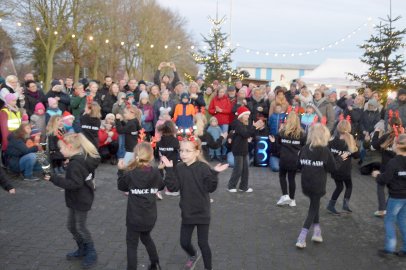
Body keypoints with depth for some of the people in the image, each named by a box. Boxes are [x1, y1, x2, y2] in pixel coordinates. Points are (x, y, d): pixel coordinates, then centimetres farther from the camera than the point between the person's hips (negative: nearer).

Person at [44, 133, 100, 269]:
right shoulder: (82, 158, 3)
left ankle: (91, 253, 22)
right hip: (77, 199, 10)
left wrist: (54, 178, -31)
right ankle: (82, 249, 35)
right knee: (72, 226, 19)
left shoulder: (75, 164, -26)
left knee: (80, 227, 5)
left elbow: (75, 184, -32)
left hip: (81, 200, -10)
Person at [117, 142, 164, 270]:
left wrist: (121, 170, 10)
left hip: (134, 217, -4)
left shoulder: (130, 174, -15)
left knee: (132, 245, 7)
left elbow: (122, 187, 3)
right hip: (150, 216, 5)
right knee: (146, 237, 29)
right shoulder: (156, 173, -7)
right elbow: (160, 186, 12)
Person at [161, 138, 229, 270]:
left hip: (202, 212, -4)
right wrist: (169, 169, -18)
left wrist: (214, 173, -30)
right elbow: (173, 187, -12)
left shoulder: (203, 167, -15)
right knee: (184, 242, 14)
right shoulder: (179, 168, -3)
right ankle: (193, 255, 48)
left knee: (203, 243, 5)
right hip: (187, 212, 4)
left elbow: (210, 188, -16)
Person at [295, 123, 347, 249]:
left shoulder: (304, 149, -2)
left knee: (314, 206, 24)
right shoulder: (324, 151, -13)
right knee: (313, 209, 5)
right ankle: (301, 238, -3)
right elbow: (332, 168, -6)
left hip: (306, 184, 4)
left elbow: (300, 165, 5)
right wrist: (341, 158, 9)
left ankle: (317, 231, 25)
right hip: (317, 186, -4)